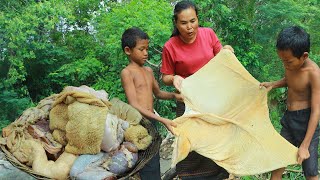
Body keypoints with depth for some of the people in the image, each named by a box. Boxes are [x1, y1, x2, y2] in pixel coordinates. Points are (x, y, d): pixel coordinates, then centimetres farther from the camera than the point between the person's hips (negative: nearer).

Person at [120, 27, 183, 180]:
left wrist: (174, 95, 5)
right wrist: (162, 120, -24)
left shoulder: (148, 70, 12)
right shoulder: (127, 72, -10)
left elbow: (158, 93, 27)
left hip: (151, 120, 7)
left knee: (154, 163, 11)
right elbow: (134, 105, -18)